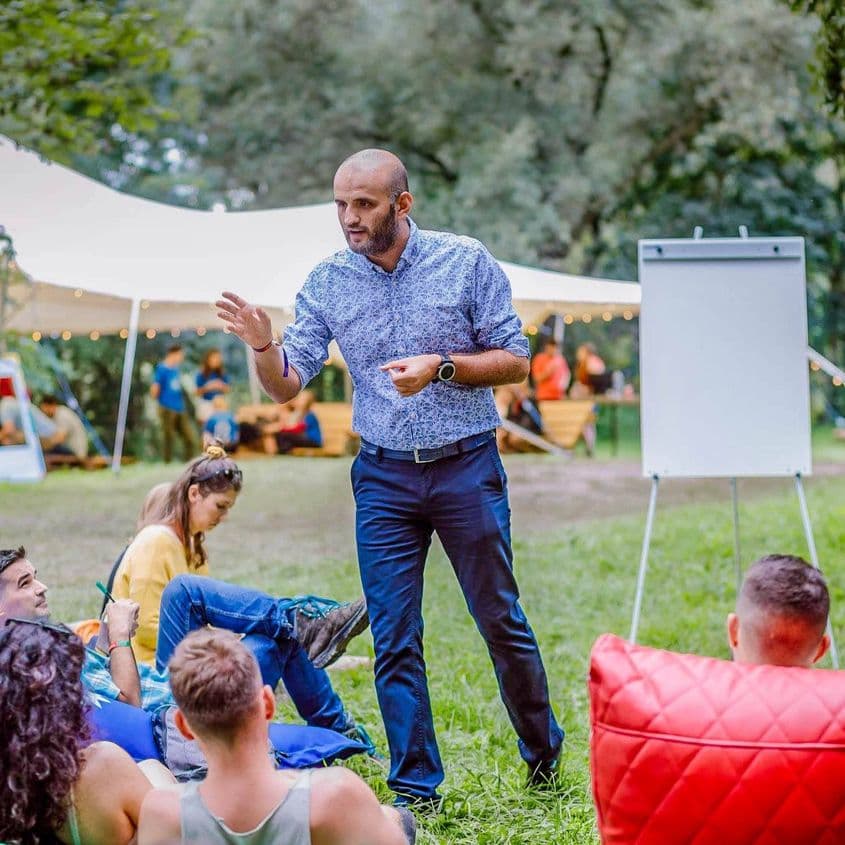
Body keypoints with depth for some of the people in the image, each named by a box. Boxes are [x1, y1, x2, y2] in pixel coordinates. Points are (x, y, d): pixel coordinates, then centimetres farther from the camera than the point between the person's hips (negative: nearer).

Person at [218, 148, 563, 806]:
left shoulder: (467, 262, -5)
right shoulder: (328, 283, 1)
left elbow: (516, 360, -2)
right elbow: (287, 385, -1)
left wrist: (442, 366, -18)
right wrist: (263, 344, -22)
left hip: (467, 467, -2)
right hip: (384, 478, 2)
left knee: (502, 621, 7)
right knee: (395, 640, 2)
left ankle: (543, 751, 29)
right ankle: (415, 789, 12)